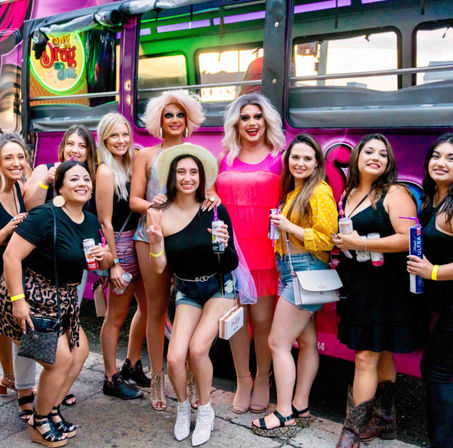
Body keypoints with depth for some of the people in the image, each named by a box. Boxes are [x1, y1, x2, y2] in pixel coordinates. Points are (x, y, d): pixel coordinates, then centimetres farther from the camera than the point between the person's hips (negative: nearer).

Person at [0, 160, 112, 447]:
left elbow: (104, 264, 16)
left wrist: (104, 256, -8)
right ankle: (39, 423, 15)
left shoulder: (91, 222, 4)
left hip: (62, 299, 8)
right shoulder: (46, 216, -21)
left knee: (80, 351, 8)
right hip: (32, 297, -8)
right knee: (61, 358, -7)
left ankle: (52, 410, 28)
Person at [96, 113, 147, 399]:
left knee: (147, 305, 16)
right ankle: (112, 380, 17)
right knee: (117, 315, 2)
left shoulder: (130, 166, 9)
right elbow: (105, 221, -15)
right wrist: (114, 263, -16)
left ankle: (132, 365, 34)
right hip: (120, 244, -8)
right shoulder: (106, 172, -13)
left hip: (139, 241, 8)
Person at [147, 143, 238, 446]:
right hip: (187, 292, 2)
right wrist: (155, 240, -25)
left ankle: (205, 412, 9)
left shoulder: (215, 211, -13)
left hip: (219, 287, -2)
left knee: (197, 349, -20)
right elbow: (159, 268, -7)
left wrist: (224, 244, -29)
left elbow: (233, 264, -9)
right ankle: (183, 407, 20)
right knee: (175, 358, -14)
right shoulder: (160, 216, -10)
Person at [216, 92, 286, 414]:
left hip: (264, 249, -2)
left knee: (262, 317, 2)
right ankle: (243, 380, 23)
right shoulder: (224, 160, 12)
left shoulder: (279, 159, 4)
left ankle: (262, 379, 22)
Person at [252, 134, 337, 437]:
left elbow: (327, 239, -16)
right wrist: (279, 226, 11)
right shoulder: (291, 191, 16)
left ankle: (285, 417, 4)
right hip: (289, 270, 8)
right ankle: (300, 408, 20)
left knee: (279, 343, -6)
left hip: (306, 270, -8)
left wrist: (289, 227, -16)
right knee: (307, 341, 13)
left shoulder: (320, 191, -11)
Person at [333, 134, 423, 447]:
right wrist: (338, 247, 6)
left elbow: (408, 239, -20)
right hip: (356, 287, 7)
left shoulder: (394, 194, -9)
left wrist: (360, 243, -18)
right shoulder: (348, 195, 13)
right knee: (381, 356, 17)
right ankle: (384, 421, 29)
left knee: (366, 358, -5)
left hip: (383, 288, -7)